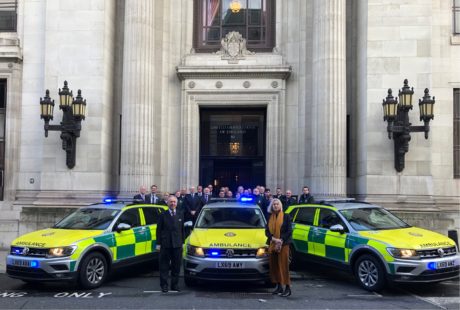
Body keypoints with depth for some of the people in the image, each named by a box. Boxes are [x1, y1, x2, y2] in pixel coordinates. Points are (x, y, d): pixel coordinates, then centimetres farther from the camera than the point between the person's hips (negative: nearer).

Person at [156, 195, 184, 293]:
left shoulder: (181, 214, 10)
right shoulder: (163, 215, 1)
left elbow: (182, 229, 12)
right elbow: (158, 230, 0)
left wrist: (183, 242, 6)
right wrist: (158, 243, -6)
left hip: (177, 244, 3)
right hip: (165, 244, -3)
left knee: (176, 266, 9)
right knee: (164, 266, 2)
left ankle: (175, 285, 18)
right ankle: (164, 285, 9)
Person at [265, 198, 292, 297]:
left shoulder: (286, 216, 2)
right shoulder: (270, 217, 12)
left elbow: (289, 230, -3)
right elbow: (267, 231, 6)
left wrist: (281, 240, -14)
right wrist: (273, 239, -12)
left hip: (283, 244, -4)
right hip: (272, 244, 4)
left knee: (284, 265, -7)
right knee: (274, 266, 5)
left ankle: (287, 288, -4)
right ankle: (279, 286, 16)